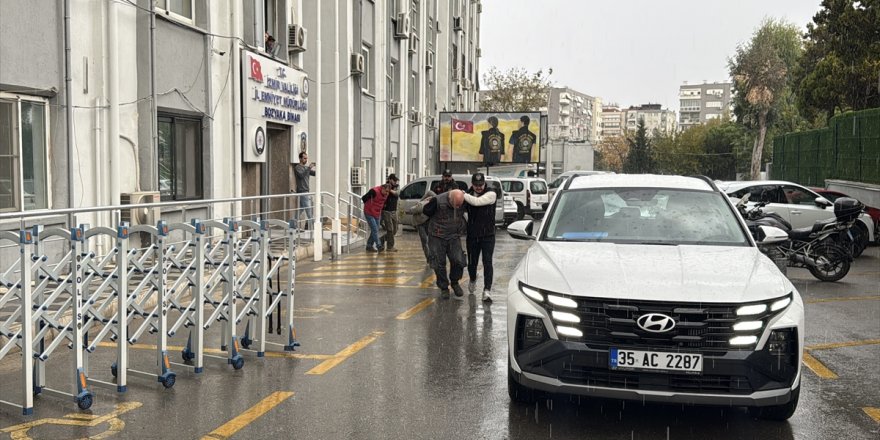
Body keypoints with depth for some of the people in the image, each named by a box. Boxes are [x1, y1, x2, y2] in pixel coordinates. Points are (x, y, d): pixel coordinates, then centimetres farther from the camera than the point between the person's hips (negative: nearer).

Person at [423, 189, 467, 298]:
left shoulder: (464, 203, -11)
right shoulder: (437, 201, -22)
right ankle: (444, 287, 19)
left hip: (454, 236, 2)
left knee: (459, 261, -10)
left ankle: (454, 283, 15)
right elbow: (426, 212, -4)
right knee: (439, 263, 1)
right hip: (437, 237, -2)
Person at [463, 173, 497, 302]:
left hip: (488, 235, -4)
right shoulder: (469, 194, 4)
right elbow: (464, 210, 17)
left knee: (487, 262, -10)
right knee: (472, 262, 12)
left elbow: (477, 201, -27)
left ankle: (487, 290, -9)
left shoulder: (491, 194, -11)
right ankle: (473, 280, 41)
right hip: (472, 235, 4)